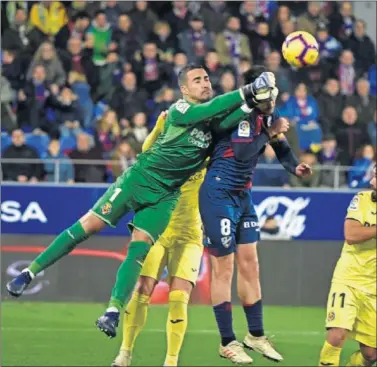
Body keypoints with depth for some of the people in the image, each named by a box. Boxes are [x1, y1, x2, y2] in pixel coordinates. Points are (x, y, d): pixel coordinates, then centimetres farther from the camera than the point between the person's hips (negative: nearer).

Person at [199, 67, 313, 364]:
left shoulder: (269, 116, 3)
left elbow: (280, 146, 14)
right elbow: (241, 152, -33)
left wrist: (295, 166, -5)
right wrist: (269, 134, -25)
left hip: (243, 195, 8)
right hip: (218, 194, -8)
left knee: (250, 264, 12)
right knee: (224, 269, -1)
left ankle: (256, 335, 22)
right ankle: (227, 342, 7)